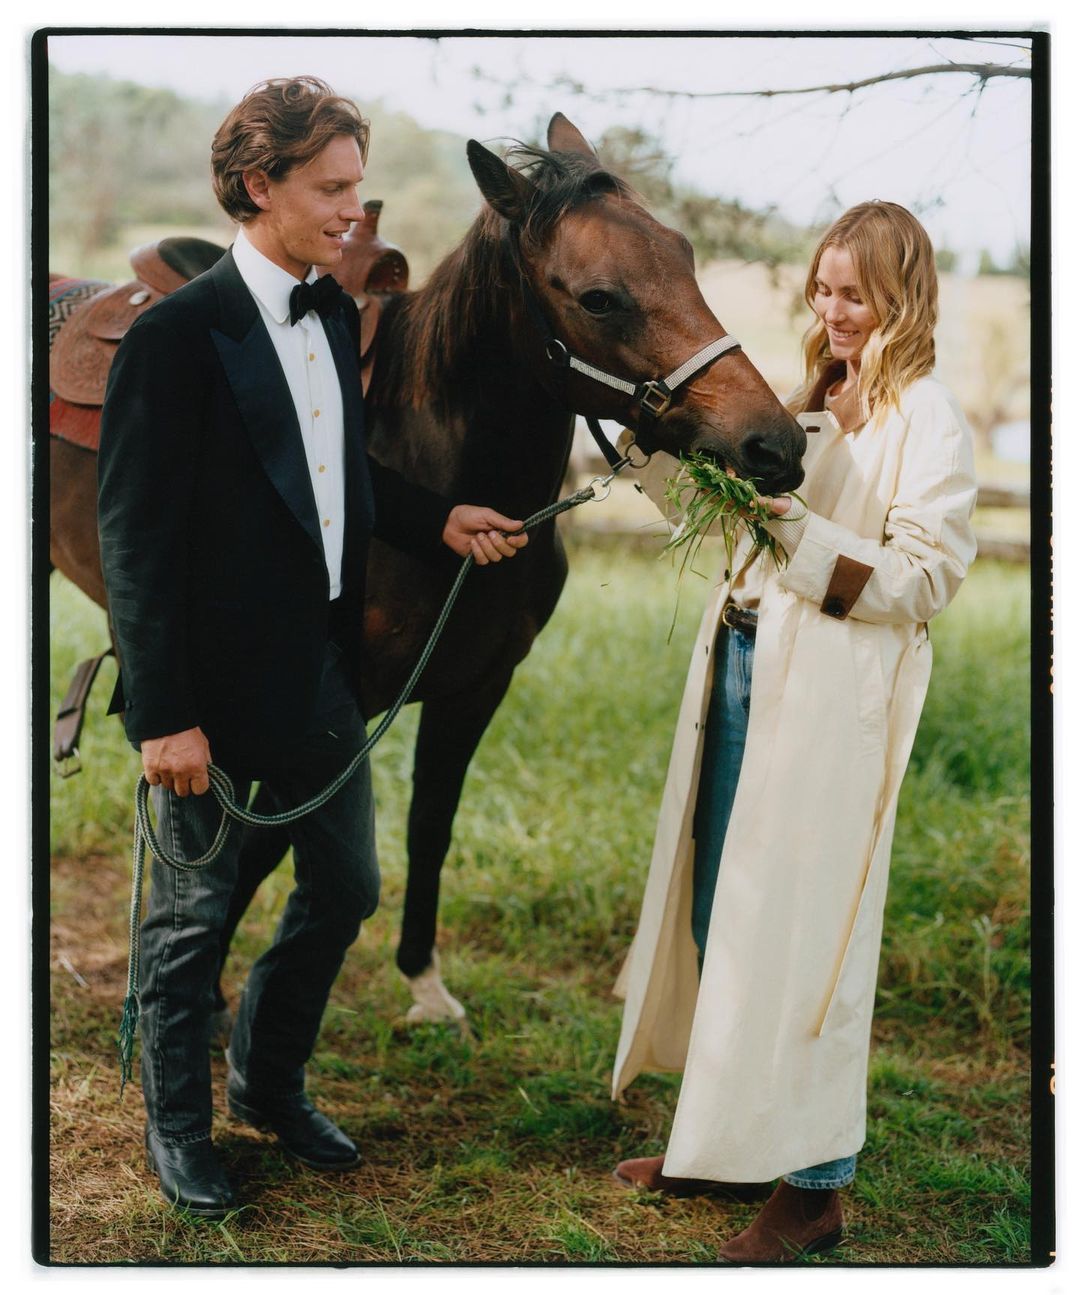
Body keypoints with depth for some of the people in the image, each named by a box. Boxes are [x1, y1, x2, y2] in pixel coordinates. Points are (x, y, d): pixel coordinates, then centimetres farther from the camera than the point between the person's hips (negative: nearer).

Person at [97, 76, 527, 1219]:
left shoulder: (337, 315, 6)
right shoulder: (178, 335, -17)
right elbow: (136, 536, -18)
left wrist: (439, 522, 4)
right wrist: (164, 714, -20)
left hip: (325, 672, 8)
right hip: (220, 685, -7)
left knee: (344, 888, 18)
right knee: (195, 916, 9)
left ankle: (269, 1080, 40)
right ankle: (177, 1128, 30)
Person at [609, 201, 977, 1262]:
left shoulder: (927, 422, -8)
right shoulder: (806, 403, 14)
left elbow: (925, 577, -16)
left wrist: (799, 524, -24)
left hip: (833, 697, -8)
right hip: (740, 666, 8)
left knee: (800, 924, -4)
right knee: (718, 907, 13)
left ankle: (813, 1184, 7)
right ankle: (727, 1139, 27)